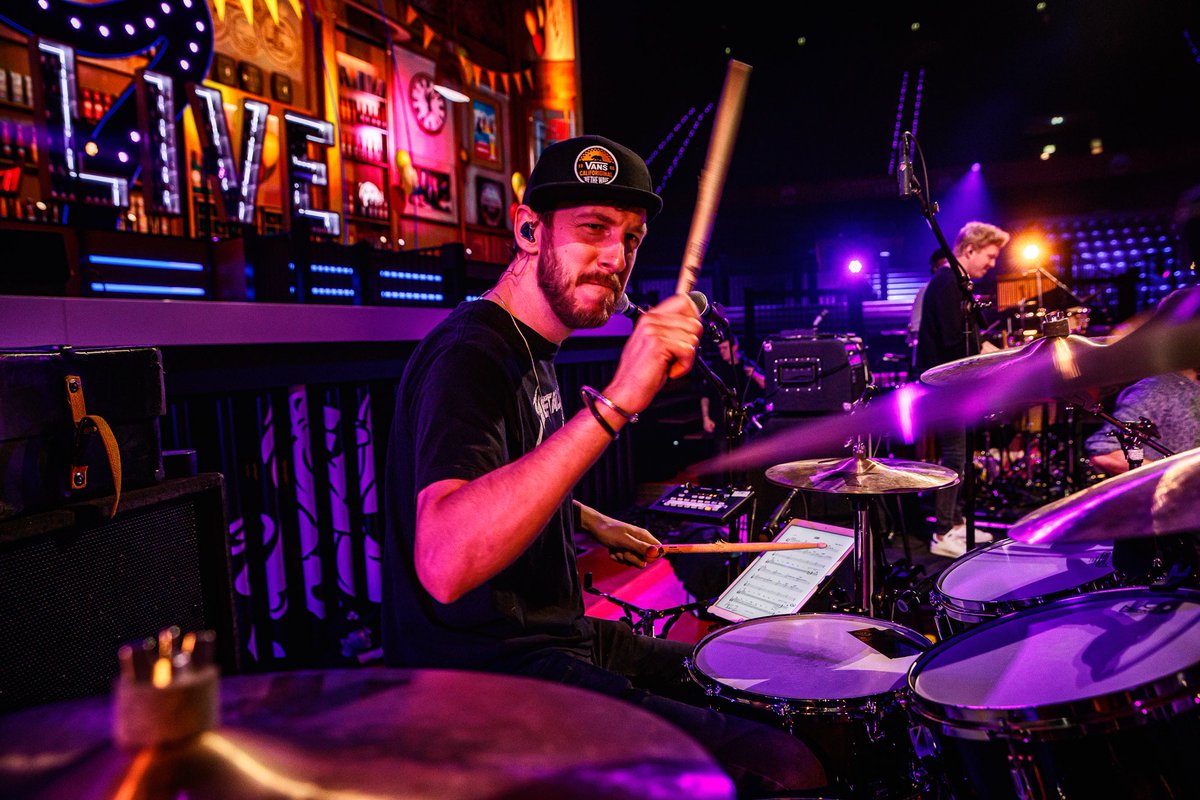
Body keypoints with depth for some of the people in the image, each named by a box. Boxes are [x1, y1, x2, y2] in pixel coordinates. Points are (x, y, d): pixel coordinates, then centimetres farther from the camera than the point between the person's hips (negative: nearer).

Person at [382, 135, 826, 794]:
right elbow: (444, 566, -38)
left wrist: (593, 524, 13)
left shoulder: (532, 348, 10)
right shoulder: (467, 355, -21)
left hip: (556, 631, 10)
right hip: (481, 672, -10)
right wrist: (616, 402, -42)